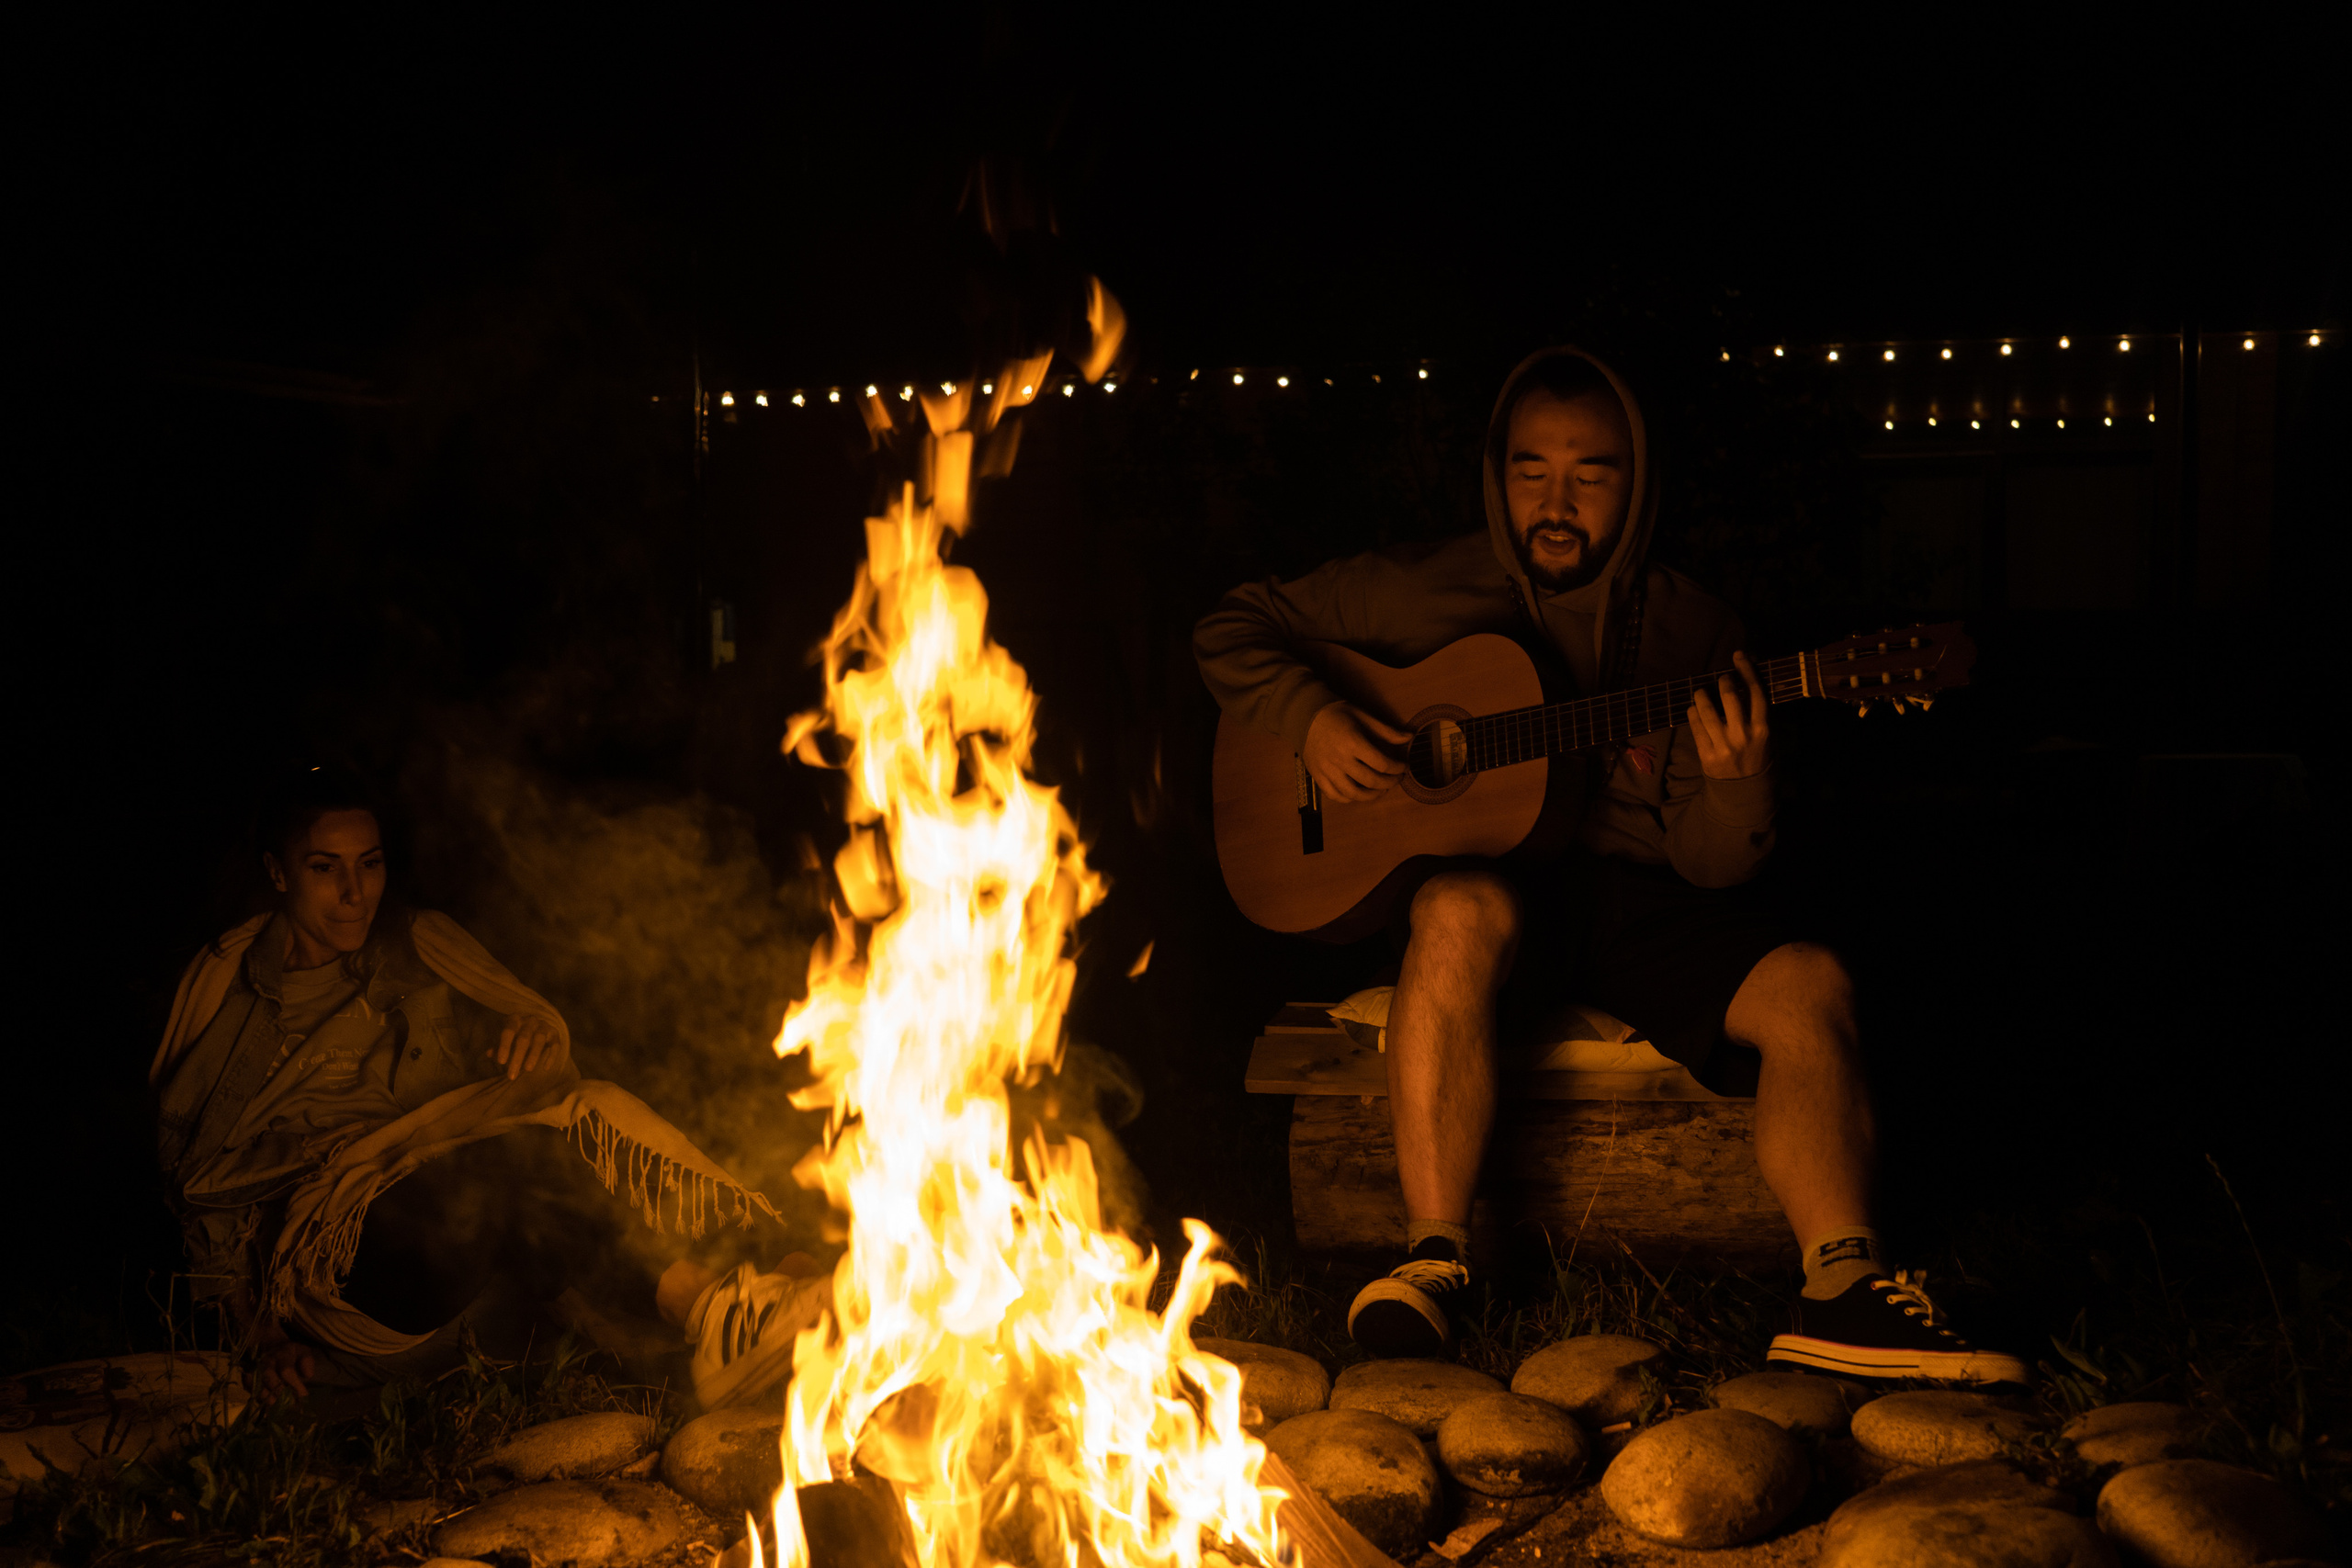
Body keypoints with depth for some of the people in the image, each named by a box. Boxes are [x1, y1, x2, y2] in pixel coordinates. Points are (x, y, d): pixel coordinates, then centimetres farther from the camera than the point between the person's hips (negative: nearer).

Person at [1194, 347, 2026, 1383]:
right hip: (1473, 869, -3)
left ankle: (1842, 1298, -26)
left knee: (1807, 985, -21)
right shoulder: (1423, 592, 2)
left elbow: (1707, 867, 3)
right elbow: (1234, 628, 7)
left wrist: (1736, 786, -20)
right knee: (1464, 910, -38)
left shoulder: (1691, 633, 5)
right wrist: (1307, 717, -12)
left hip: (1632, 899, 3)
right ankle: (1433, 1260, -31)